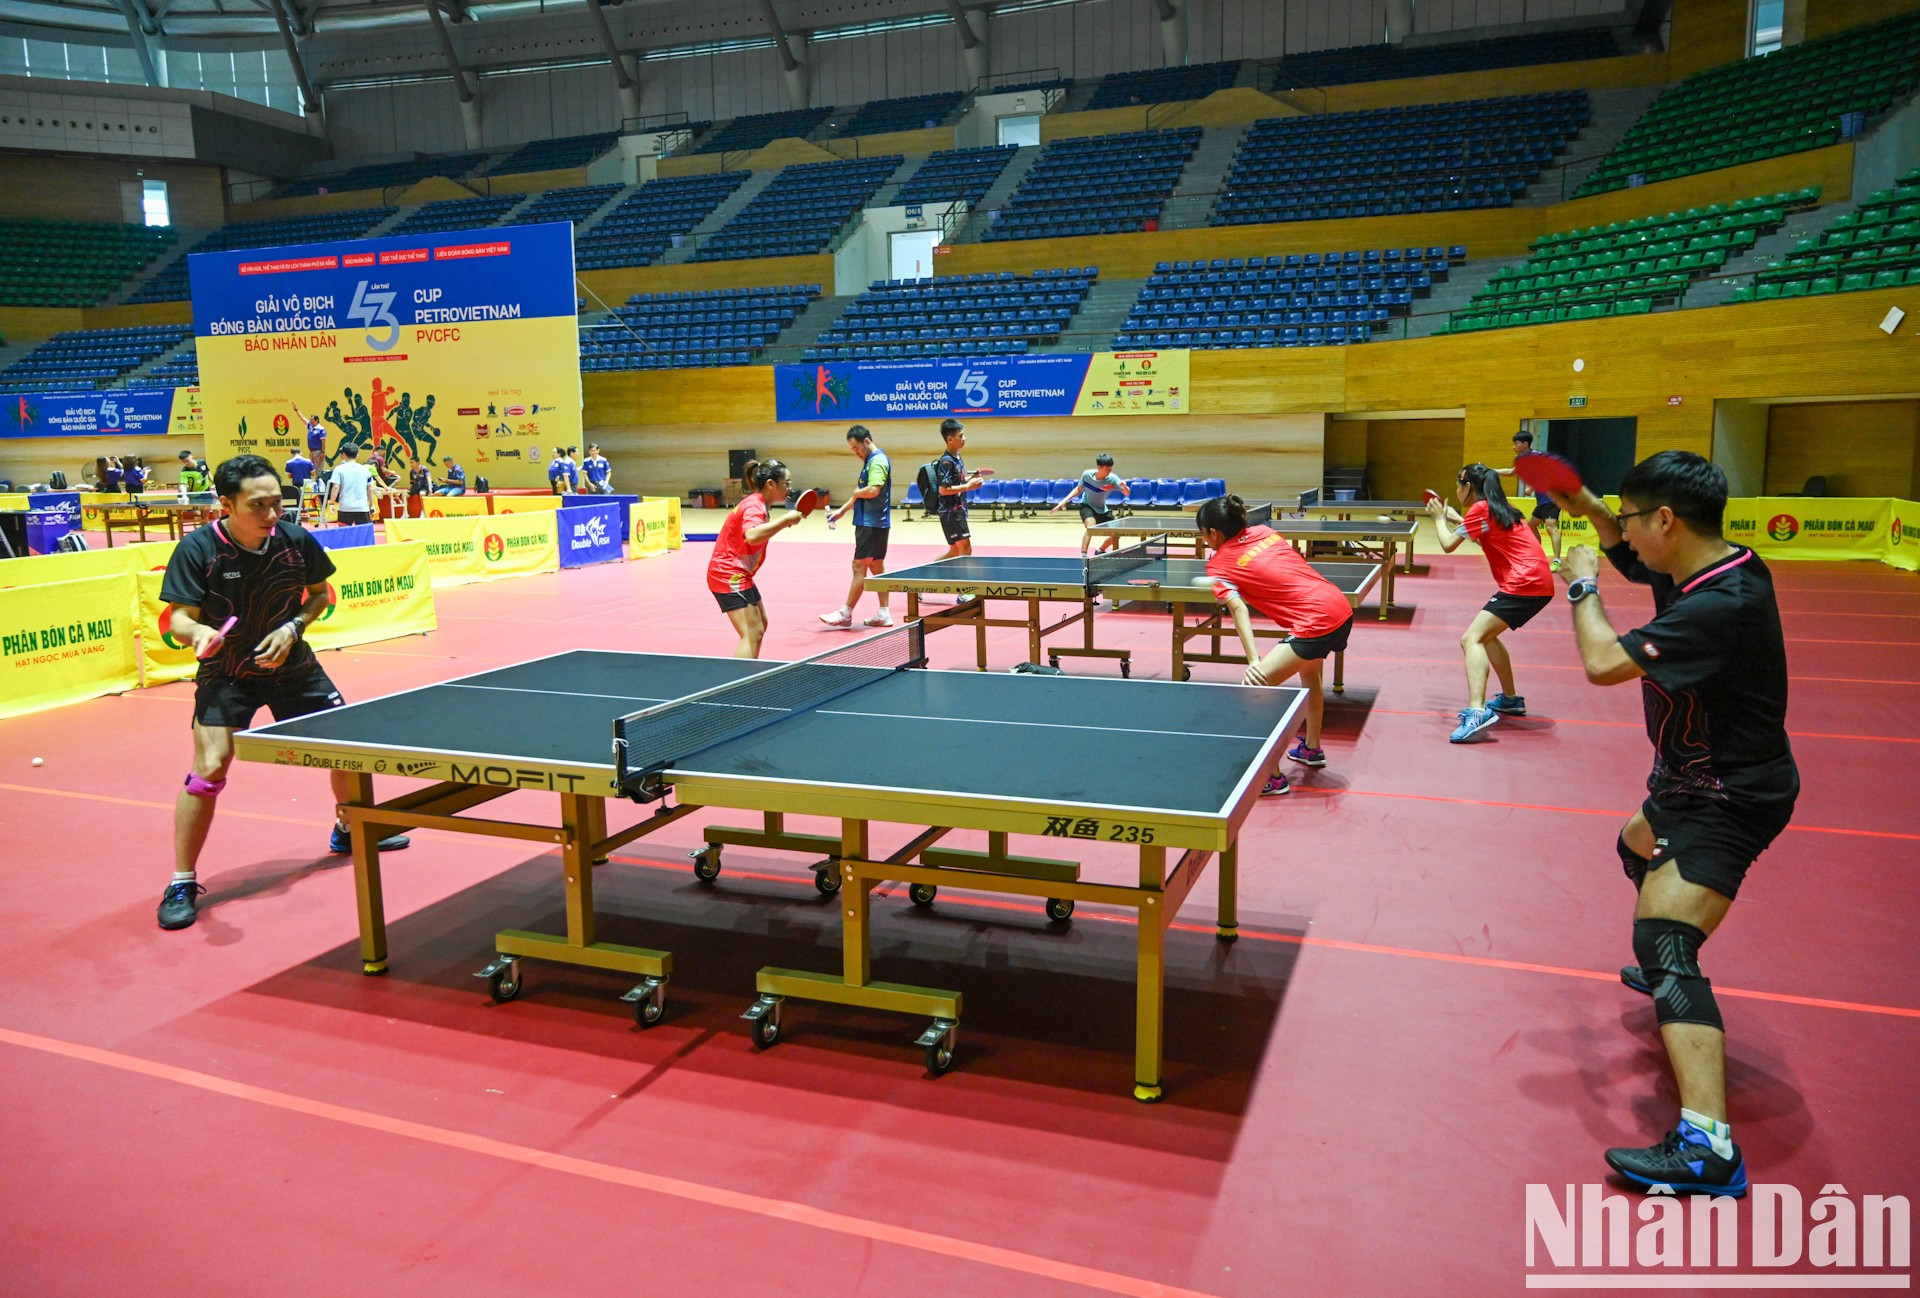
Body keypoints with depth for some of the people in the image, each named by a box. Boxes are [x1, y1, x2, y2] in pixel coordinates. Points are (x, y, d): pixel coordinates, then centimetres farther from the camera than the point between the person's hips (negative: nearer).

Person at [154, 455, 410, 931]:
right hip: (226, 673, -4)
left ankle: (348, 830, 36)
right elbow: (180, 619, -21)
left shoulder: (296, 540, -14)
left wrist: (293, 627, -15)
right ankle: (182, 883, 1)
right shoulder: (197, 550, -22)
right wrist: (199, 632, -44)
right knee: (210, 769, -16)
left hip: (291, 663, 4)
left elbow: (320, 595, 2)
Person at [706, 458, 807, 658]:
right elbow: (752, 535, -41)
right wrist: (785, 520, -36)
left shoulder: (758, 504, 11)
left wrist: (784, 522, 13)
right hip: (729, 574, -11)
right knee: (752, 635, -17)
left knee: (760, 626, 20)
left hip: (737, 574, 11)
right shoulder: (754, 506, -20)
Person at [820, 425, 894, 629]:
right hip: (871, 522, 11)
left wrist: (856, 492, -11)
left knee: (859, 567, -5)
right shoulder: (870, 461, 17)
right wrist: (843, 510, 19)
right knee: (877, 567, 11)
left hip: (872, 524, -11)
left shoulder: (878, 461, -15)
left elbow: (873, 490, -30)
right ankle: (884, 614, 15)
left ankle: (845, 614, 0)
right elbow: (861, 494, 24)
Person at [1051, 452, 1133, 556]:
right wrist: (1064, 501, -8)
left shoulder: (1112, 479, -22)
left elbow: (1127, 494, -26)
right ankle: (1083, 555, -33)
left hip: (1102, 509, 3)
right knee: (1091, 526, -33)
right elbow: (1079, 489, -1)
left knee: (1116, 534, 3)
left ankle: (1100, 551, 30)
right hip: (1086, 506, -3)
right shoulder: (1087, 474, -20)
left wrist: (1124, 487, -48)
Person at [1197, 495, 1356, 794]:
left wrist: (1253, 661, -26)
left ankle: (1273, 777, -3)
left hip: (1317, 621, -9)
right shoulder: (1264, 531, 13)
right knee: (1308, 670, 35)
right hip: (1341, 607, 9)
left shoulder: (1219, 564, -3)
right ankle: (1311, 748, 51)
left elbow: (1239, 609, -17)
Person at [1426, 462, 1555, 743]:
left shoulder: (1481, 508, -8)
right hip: (1538, 582, 10)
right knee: (1486, 635, 27)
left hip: (1526, 584, -10)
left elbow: (1448, 545, -7)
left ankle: (1478, 713, -35)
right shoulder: (1497, 508, 19)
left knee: (1471, 639, -19)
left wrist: (1439, 518, 10)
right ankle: (1510, 699, 36)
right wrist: (1457, 521, 29)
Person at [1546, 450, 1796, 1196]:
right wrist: (1591, 511, 4)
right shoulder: (1705, 569, -1)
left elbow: (1604, 663, -33)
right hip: (1697, 781, 11)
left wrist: (1582, 587, -16)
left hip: (1731, 799, -11)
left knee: (1663, 939, -22)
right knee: (1640, 848, 36)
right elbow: (1634, 560, 21)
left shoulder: (1720, 606, -31)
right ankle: (1670, 975, 59)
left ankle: (1709, 1149, -28)